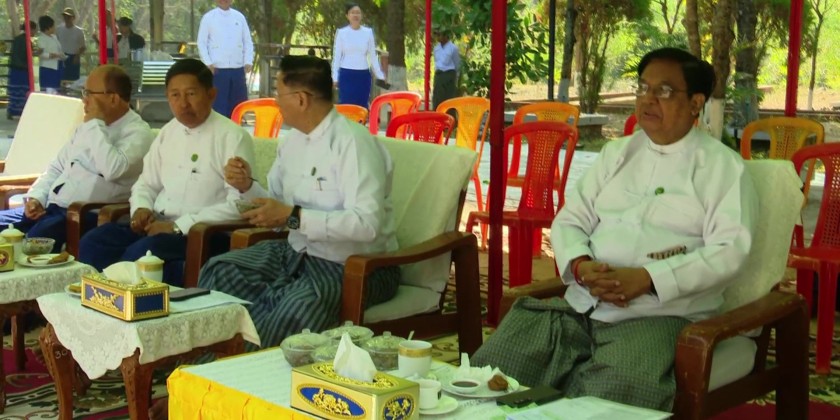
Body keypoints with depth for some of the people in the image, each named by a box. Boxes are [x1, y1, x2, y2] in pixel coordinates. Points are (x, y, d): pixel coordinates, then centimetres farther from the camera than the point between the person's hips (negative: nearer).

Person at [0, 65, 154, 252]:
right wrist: (36, 197, 5)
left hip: (87, 216, -8)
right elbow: (57, 167, 23)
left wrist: (95, 125, -15)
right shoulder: (89, 127, 18)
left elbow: (113, 170, -25)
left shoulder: (138, 133, -7)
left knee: (35, 237, -32)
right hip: (50, 207, 8)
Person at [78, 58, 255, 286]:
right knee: (93, 242, -14)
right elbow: (147, 183, 25)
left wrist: (179, 226, -18)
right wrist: (141, 208, 0)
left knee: (139, 253, -31)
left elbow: (239, 203, -16)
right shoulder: (168, 132, 15)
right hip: (157, 225, 7)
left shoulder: (233, 137, -7)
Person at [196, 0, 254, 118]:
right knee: (218, 105, -3)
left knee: (238, 105, 7)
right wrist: (208, 63, -10)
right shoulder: (208, 17, 2)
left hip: (238, 70, 3)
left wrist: (248, 62, 0)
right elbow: (202, 43, 1)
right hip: (217, 70, -3)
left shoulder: (239, 17, 12)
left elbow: (248, 42, 13)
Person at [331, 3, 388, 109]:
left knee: (363, 107, 5)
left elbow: (373, 56, 11)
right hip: (346, 75, -2)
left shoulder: (368, 32, 6)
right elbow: (336, 56, 2)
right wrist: (335, 77, -4)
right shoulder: (341, 32, 0)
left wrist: (380, 75, 7)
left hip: (363, 75, 2)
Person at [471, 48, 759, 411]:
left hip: (659, 316, -5)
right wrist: (581, 265, -8)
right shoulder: (616, 152, 20)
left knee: (611, 398, -33)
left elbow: (729, 251, -9)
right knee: (490, 369, -13)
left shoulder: (721, 166, 3)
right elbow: (569, 220, 15)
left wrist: (646, 278, -19)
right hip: (580, 305, 5)